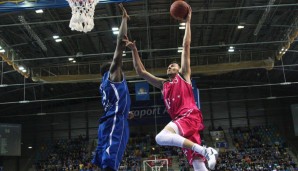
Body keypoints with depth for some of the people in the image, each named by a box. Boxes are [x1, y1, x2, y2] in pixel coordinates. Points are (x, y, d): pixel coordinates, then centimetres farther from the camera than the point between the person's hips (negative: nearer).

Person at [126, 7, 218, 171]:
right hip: (180, 120, 6)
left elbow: (186, 46, 14)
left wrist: (187, 21, 17)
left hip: (190, 115, -6)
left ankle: (206, 151, -30)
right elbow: (140, 71, 30)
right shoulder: (163, 84, 30)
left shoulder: (184, 76, 16)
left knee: (161, 137, -29)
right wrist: (134, 51, 24)